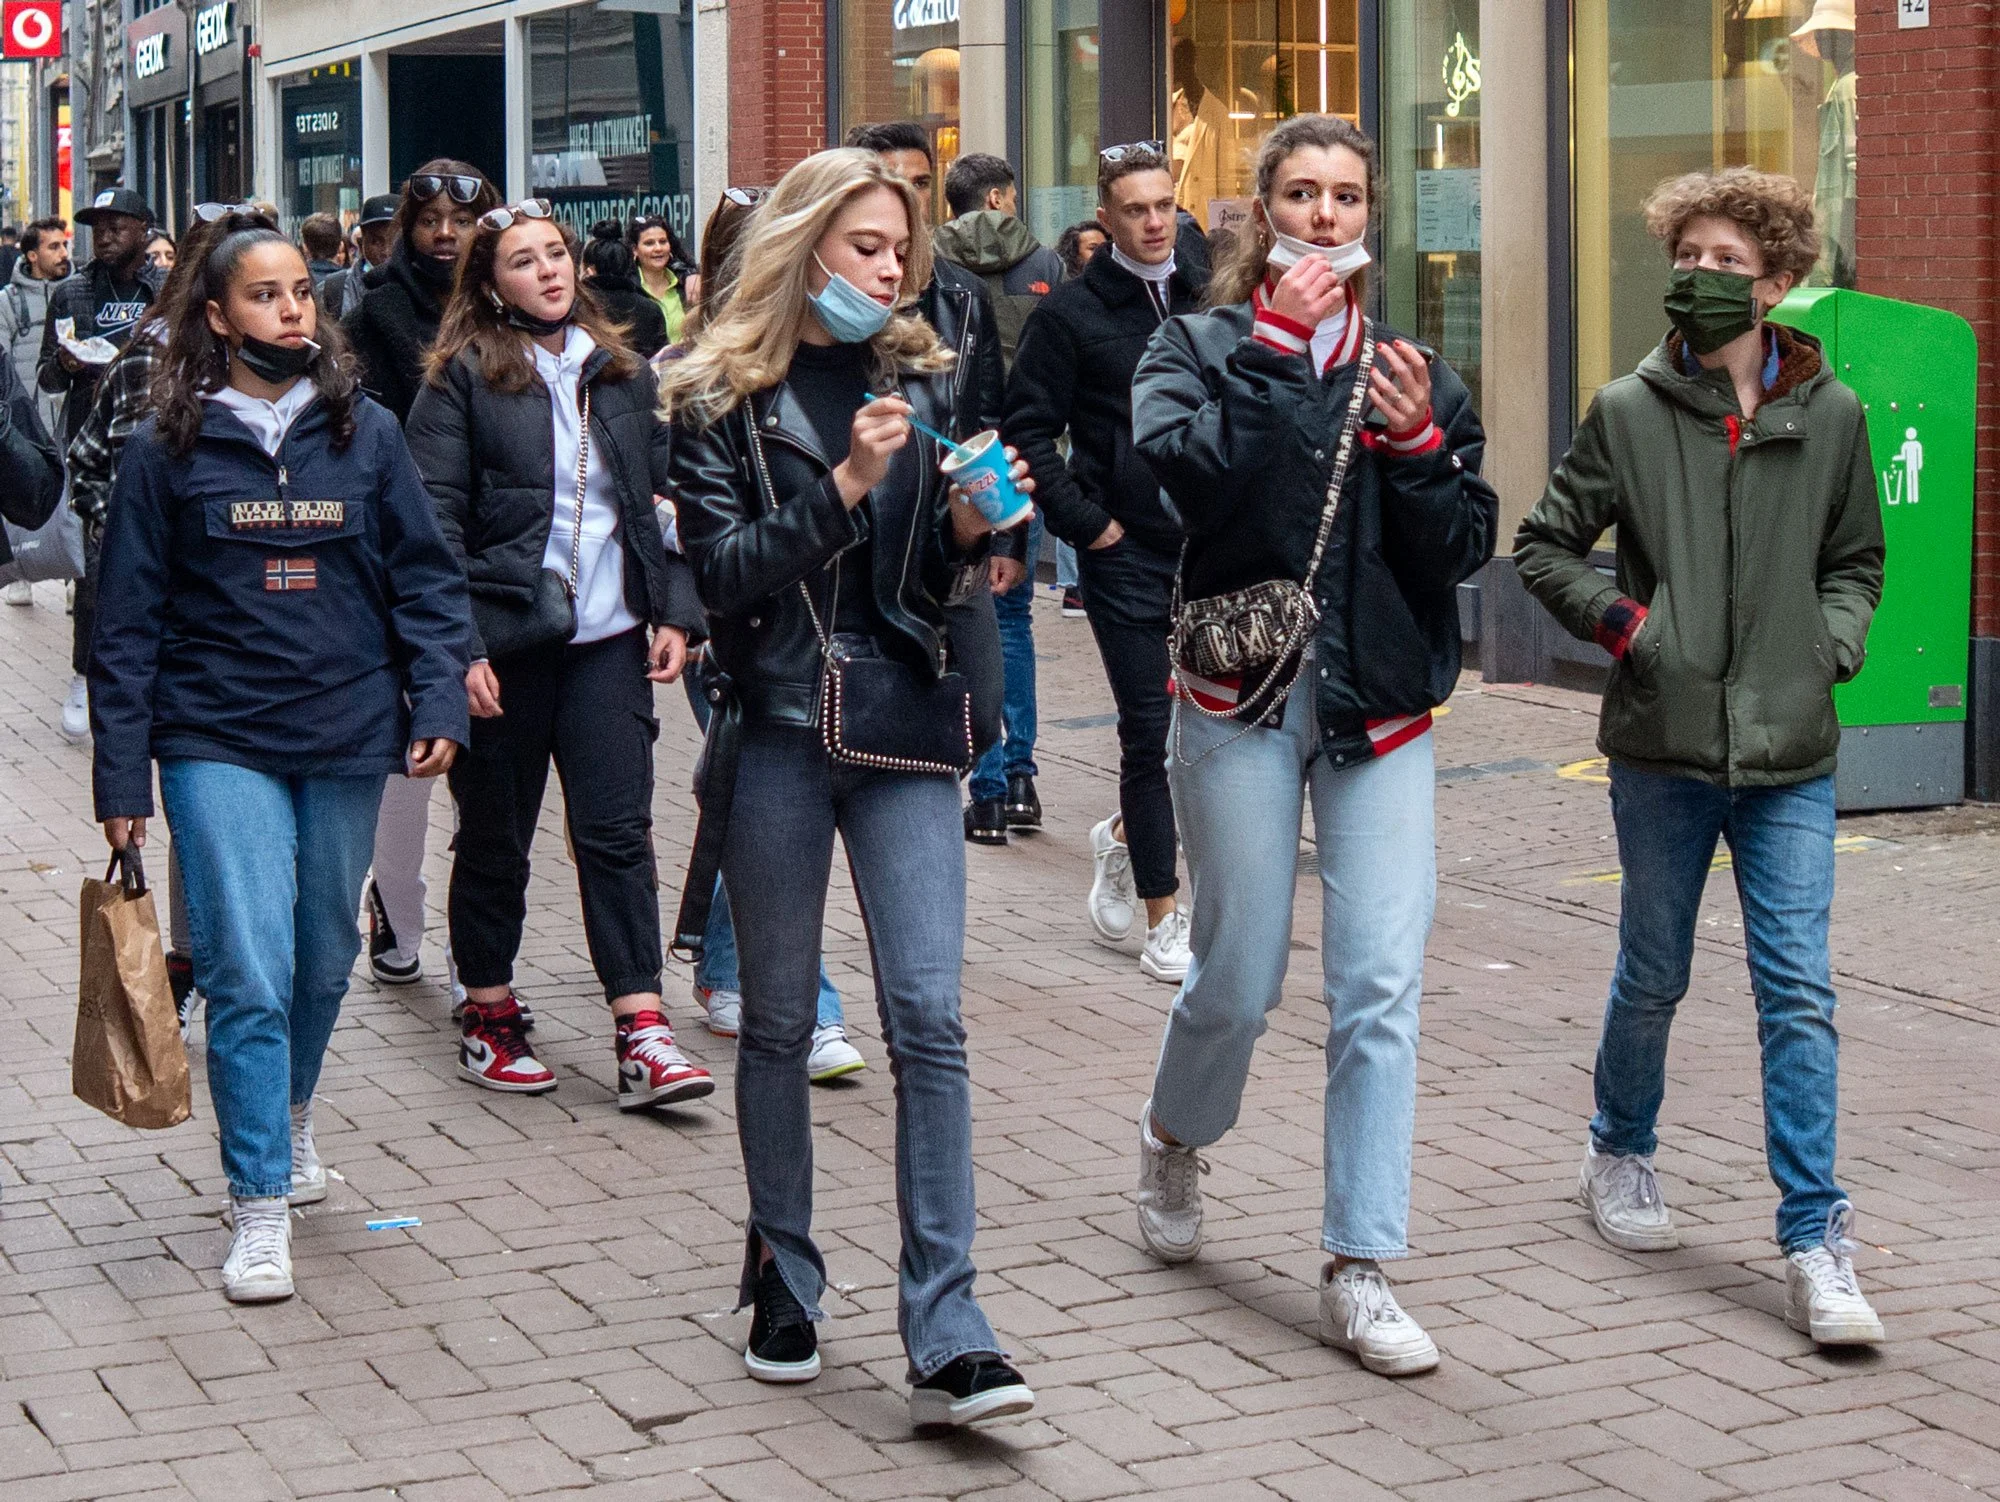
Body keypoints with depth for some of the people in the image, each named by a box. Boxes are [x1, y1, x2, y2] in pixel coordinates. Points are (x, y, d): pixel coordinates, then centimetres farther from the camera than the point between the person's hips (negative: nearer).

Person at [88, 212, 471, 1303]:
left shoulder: (366, 434, 5)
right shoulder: (166, 453, -1)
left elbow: (423, 577, 7)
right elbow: (128, 622, 1)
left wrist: (439, 700, -6)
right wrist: (120, 772, -2)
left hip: (346, 736, 3)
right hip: (217, 743, -3)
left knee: (324, 960, 15)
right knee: (248, 972, -11)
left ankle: (285, 1120, 41)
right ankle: (259, 1205, -3)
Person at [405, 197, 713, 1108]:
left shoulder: (622, 373, 11)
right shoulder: (462, 379, -4)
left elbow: (661, 498, 15)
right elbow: (437, 521, -8)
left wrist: (674, 611, 5)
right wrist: (459, 647, -14)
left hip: (609, 638, 3)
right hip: (504, 641, -3)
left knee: (617, 831, -2)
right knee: (495, 837, 9)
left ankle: (642, 1034, -4)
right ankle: (488, 1016, 22)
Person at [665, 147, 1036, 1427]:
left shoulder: (921, 377, 8)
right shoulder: (722, 398, -1)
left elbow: (935, 581, 12)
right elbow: (723, 573, -11)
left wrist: (966, 530, -9)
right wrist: (842, 485, -21)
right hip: (776, 729, -1)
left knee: (929, 1017, -7)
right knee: (780, 1020, 10)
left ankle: (945, 1336, -7)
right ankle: (784, 1280, 27)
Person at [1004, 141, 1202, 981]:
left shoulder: (1203, 302, 9)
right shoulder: (1070, 314, -4)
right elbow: (1028, 432, -5)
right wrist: (1084, 521, -10)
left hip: (1209, 546, 4)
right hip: (1125, 552, -4)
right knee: (1149, 729, -2)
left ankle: (1125, 837, 35)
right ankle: (1162, 922, 8)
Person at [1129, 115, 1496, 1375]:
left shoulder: (1414, 373, 10)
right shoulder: (1200, 349, 4)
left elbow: (1468, 548, 4)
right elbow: (1178, 468, -17)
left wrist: (1418, 448, -11)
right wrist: (1277, 346, -16)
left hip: (1382, 705, 2)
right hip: (1245, 699, -2)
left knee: (1383, 989, -5)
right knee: (1242, 980, 4)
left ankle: (1360, 1271, 2)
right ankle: (1173, 1139, 37)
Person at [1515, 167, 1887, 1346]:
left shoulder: (1830, 416, 2)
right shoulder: (1630, 413, -2)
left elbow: (1857, 560, 15)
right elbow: (1545, 545, 7)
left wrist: (1834, 643, -1)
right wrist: (1620, 619, -6)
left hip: (1792, 757, 0)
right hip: (1664, 745, 0)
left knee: (1800, 992, -6)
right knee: (1654, 977, 14)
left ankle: (1817, 1245, -4)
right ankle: (1622, 1153, 39)